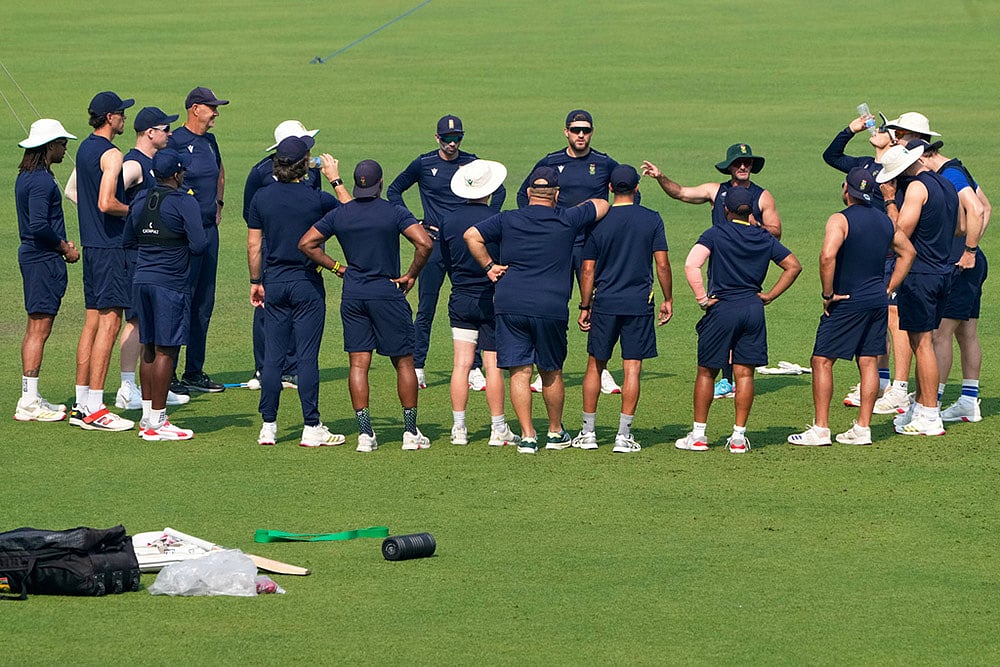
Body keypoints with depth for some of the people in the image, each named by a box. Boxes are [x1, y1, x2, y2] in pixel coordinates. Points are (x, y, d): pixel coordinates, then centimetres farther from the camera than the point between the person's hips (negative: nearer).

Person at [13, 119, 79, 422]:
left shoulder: (26, 177, 14)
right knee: (39, 329, -9)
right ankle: (29, 403, -9)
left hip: (32, 256, 10)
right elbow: (39, 225, -24)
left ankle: (30, 398, 18)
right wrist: (64, 247, -11)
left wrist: (61, 243, 12)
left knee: (35, 329, 13)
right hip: (44, 260, -10)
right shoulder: (41, 180, -17)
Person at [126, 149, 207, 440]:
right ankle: (157, 422, -4)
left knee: (149, 348, 15)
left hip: (141, 280, 7)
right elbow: (198, 245, -15)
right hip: (171, 283, -7)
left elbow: (130, 237, 17)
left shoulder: (140, 200, 9)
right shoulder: (185, 202, -11)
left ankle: (147, 416, 20)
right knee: (166, 350, -4)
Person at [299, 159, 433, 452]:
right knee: (403, 362, 7)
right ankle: (411, 432, 5)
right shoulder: (394, 213, -7)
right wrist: (411, 274, -4)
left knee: (358, 364, 4)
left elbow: (307, 244, 4)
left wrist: (337, 267, 7)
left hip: (352, 296, 3)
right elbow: (424, 243, -18)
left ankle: (365, 433, -2)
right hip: (387, 294, -3)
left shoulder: (338, 214, 3)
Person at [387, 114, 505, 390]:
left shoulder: (471, 163, 5)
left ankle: (473, 368, 5)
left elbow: (499, 191, 19)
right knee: (426, 309, -1)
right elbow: (394, 191, 12)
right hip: (434, 243, -1)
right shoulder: (424, 164, 2)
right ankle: (416, 368, 3)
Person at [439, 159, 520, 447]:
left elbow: (446, 262, 10)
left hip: (460, 301, 3)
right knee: (493, 365, 1)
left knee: (461, 364, 4)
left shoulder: (449, 221, 0)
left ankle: (459, 428, 3)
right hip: (491, 300, -3)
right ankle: (498, 429, 4)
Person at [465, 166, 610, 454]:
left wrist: (489, 266, 7)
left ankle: (527, 436, -2)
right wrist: (575, 209, 36)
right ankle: (556, 433, 26)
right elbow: (601, 205, 19)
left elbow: (471, 235, -2)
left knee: (519, 372, 2)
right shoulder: (567, 220, 3)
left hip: (510, 304, 0)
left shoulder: (507, 220, 5)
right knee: (551, 373, 14)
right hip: (551, 308, 0)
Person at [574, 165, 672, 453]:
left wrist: (585, 307, 9)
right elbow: (662, 264, -3)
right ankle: (624, 435, -1)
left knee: (595, 366, 11)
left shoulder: (598, 221, -1)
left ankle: (588, 432, 14)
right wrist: (667, 299, 8)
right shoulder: (651, 220, -2)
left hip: (604, 303, 1)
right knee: (632, 369, 1)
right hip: (639, 304, -1)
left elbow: (588, 270, 1)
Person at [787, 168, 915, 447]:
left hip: (847, 302, -7)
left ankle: (820, 429, -2)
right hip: (878, 302, 7)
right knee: (868, 362, 10)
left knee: (822, 361, 0)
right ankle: (863, 429, 11)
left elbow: (828, 256, -29)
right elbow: (907, 252, 21)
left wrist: (827, 294, -17)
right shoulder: (884, 220, 9)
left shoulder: (841, 220, -13)